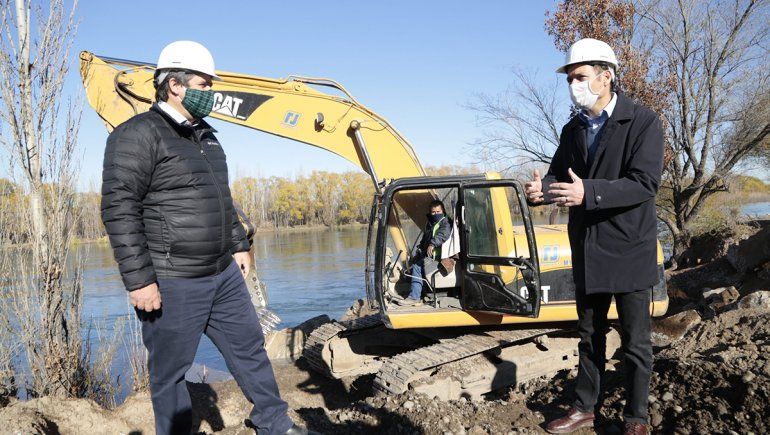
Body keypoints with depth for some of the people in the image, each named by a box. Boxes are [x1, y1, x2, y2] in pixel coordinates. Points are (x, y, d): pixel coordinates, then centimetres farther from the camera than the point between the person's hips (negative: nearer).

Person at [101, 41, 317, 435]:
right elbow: (119, 210, -18)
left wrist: (239, 245, 21)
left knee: (249, 346, 16)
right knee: (170, 370, 7)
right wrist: (139, 280, -20)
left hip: (224, 275, 9)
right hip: (172, 284, -8)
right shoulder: (138, 135, -12)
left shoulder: (205, 136, 16)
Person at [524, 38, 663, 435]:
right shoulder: (573, 130, 8)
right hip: (587, 251, 6)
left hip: (629, 251, -5)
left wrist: (587, 192, -34)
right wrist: (541, 189, -16)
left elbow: (645, 183, -21)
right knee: (590, 337, 17)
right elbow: (558, 175, 8)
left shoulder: (643, 122, -11)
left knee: (635, 342, 7)